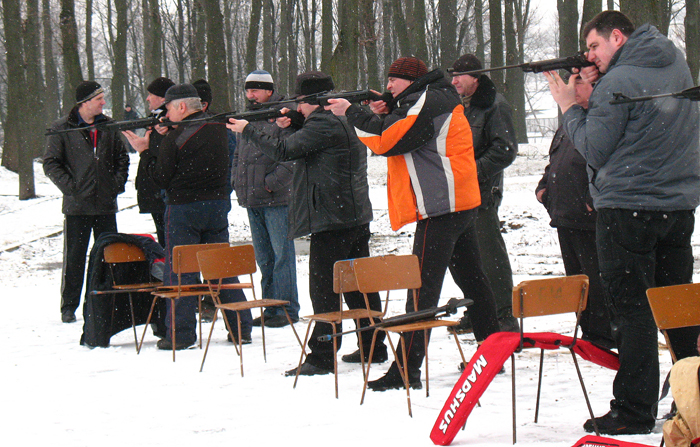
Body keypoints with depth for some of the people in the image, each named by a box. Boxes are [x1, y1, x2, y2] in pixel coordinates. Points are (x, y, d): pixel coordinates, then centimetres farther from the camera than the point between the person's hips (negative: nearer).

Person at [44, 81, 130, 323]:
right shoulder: (62, 128, -2)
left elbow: (122, 157, 17)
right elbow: (51, 163, -1)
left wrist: (117, 183, 3)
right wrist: (70, 187, -11)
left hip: (106, 205, 3)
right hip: (77, 205, -3)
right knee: (74, 258, 1)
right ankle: (68, 307, 11)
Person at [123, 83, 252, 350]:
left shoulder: (175, 138, -13)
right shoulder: (217, 129, 5)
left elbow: (161, 178, -9)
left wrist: (144, 151, 1)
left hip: (184, 209, -6)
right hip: (218, 204, 6)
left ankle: (181, 333, 0)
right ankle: (241, 328, 14)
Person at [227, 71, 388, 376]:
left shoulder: (324, 124, -15)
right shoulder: (345, 119, 15)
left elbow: (284, 152, -19)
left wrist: (247, 131, -9)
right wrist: (291, 126, 10)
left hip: (332, 219, -10)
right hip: (357, 216, 10)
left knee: (324, 288, -6)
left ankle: (322, 356, -5)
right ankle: (373, 347, 21)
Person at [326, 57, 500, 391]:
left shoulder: (424, 103, -12)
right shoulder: (436, 99, 19)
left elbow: (387, 142, -16)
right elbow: (401, 140, 24)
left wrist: (352, 113, -7)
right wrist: (386, 115, 9)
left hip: (440, 207, -11)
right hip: (461, 204, 11)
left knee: (422, 287, -10)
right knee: (472, 279, 16)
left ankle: (406, 371, -11)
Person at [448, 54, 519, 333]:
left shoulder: (494, 105, -7)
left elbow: (505, 150, -14)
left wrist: (475, 172, -19)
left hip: (483, 192, -8)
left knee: (490, 253, -9)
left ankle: (504, 315, -6)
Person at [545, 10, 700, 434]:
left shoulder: (617, 82, -14)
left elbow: (595, 150, -11)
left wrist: (570, 106, 1)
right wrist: (592, 96, 7)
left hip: (628, 207, -8)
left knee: (632, 309, -3)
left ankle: (634, 411, -1)